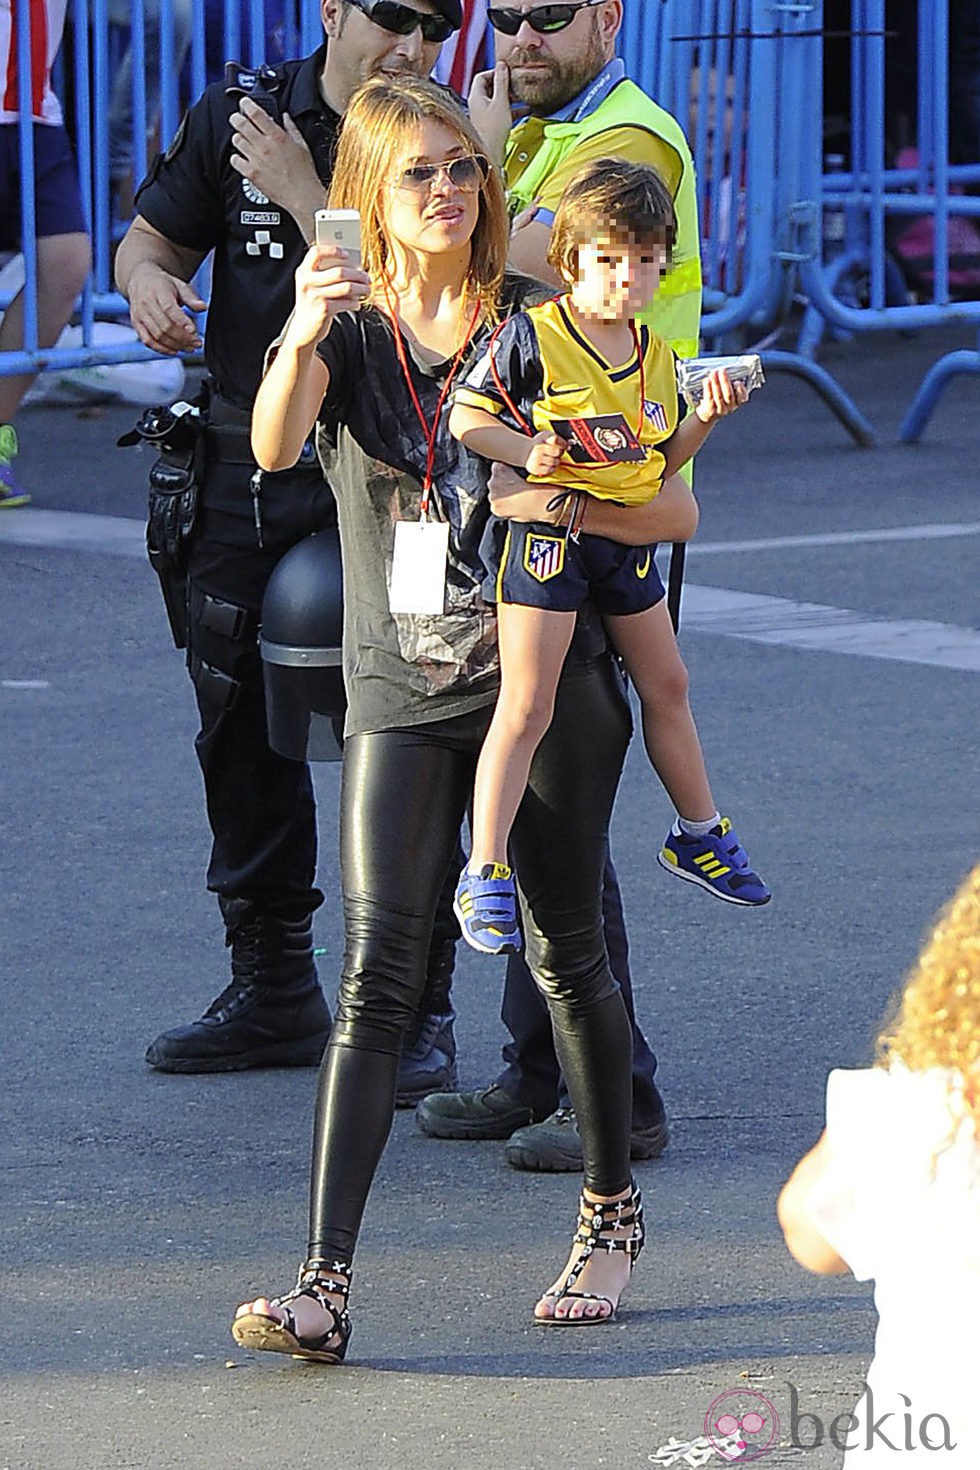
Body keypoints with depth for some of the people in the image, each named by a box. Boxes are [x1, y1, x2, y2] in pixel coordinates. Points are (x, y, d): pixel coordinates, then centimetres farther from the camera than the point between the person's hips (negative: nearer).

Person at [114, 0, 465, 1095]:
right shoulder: (240, 115, 2)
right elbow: (154, 235, 12)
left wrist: (306, 195, -21)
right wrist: (148, 278, -11)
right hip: (246, 469, 4)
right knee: (242, 728, 12)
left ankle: (416, 1013, -1)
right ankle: (274, 994, 25)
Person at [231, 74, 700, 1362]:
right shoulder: (346, 329, 2)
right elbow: (273, 445, -20)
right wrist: (299, 340, -38)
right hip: (401, 697, -1)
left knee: (566, 956, 8)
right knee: (377, 979, -10)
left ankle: (614, 1210, 29)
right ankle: (324, 1283, -17)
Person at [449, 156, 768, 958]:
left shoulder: (655, 355, 9)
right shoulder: (530, 336, -11)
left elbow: (658, 464, 15)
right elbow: (466, 416, -9)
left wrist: (706, 420, -1)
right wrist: (526, 450, -24)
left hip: (626, 537, 7)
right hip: (543, 530, -7)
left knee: (666, 686, 18)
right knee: (526, 705, -11)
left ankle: (700, 832, 38)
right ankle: (485, 877, -8)